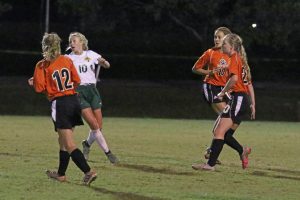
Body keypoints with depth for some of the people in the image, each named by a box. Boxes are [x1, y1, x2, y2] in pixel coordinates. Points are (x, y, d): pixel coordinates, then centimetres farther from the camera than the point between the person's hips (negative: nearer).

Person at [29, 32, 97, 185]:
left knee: (69, 145, -7)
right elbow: (76, 81, 6)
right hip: (74, 101, 6)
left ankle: (88, 172, -20)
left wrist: (32, 82, 13)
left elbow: (39, 88, -8)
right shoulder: (67, 60, 5)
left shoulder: (42, 66, -7)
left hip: (59, 104, -6)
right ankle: (61, 174, 30)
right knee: (63, 142, 20)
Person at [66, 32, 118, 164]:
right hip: (78, 92, -3)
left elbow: (107, 65, 4)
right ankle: (108, 152, -3)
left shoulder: (91, 55, 8)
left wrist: (103, 62, -21)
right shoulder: (68, 58, 3)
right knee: (94, 125, -12)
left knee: (98, 127, 2)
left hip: (92, 90, 3)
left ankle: (87, 144, 32)